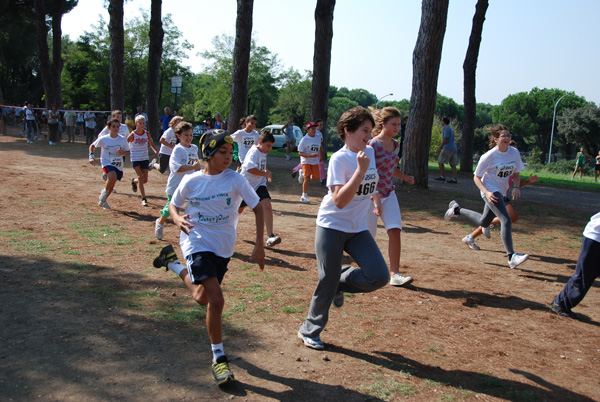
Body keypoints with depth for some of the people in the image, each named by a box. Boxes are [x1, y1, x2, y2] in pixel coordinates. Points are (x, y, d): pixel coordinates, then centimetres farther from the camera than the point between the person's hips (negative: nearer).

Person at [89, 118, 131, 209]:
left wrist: (123, 152, -18)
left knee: (112, 184, 11)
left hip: (118, 165, 3)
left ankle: (103, 201, 36)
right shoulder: (103, 139, -7)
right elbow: (92, 146, 7)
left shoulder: (122, 140, -3)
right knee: (112, 178, -30)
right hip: (107, 163, -3)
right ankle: (105, 191, 2)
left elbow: (128, 152, 4)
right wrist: (91, 156, -7)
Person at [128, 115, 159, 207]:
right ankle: (143, 199, -9)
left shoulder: (147, 133, 1)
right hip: (135, 159, -4)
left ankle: (134, 181, 40)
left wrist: (155, 150, -5)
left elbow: (151, 143, 13)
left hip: (145, 158, 4)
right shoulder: (132, 135, -9)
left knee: (145, 180, 4)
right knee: (140, 177, -16)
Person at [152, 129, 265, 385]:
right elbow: (174, 204, 10)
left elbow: (257, 208, -6)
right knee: (216, 300, -17)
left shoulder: (235, 180, -9)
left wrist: (259, 246, -12)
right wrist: (177, 219, -14)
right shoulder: (191, 182, -6)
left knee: (204, 299, 15)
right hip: (197, 243, -2)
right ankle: (219, 357, 1)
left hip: (223, 247, 3)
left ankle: (174, 264, 40)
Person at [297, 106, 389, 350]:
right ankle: (309, 331, 19)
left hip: (358, 229, 6)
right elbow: (340, 200, -27)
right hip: (332, 227, -6)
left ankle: (341, 282, 19)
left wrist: (376, 197, 30)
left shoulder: (369, 152, 5)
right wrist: (361, 170, -29)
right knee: (327, 282, -1)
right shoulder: (339, 159, -16)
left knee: (379, 277, -9)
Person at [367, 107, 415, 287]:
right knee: (368, 236, 4)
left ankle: (395, 274, -5)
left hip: (389, 194, 6)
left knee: (395, 231, -8)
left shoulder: (395, 144, 8)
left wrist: (405, 177, 8)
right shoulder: (373, 145, -16)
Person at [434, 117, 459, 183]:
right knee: (453, 164, 2)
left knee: (440, 162, 0)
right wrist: (440, 147, 29)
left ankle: (443, 177, 1)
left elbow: (445, 139, -17)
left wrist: (439, 148, -17)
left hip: (448, 149, -9)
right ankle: (454, 179, -4)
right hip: (454, 149, 9)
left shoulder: (447, 128, -9)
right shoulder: (451, 129, 21)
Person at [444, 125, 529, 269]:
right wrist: (486, 193, -25)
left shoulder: (514, 153, -2)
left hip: (501, 192, 7)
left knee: (483, 223, 19)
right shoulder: (489, 156, -17)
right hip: (490, 191, -7)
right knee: (506, 220, -22)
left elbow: (516, 174, 11)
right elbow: (476, 177, -10)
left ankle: (457, 209, 38)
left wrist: (516, 187, -9)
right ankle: (512, 257, -21)